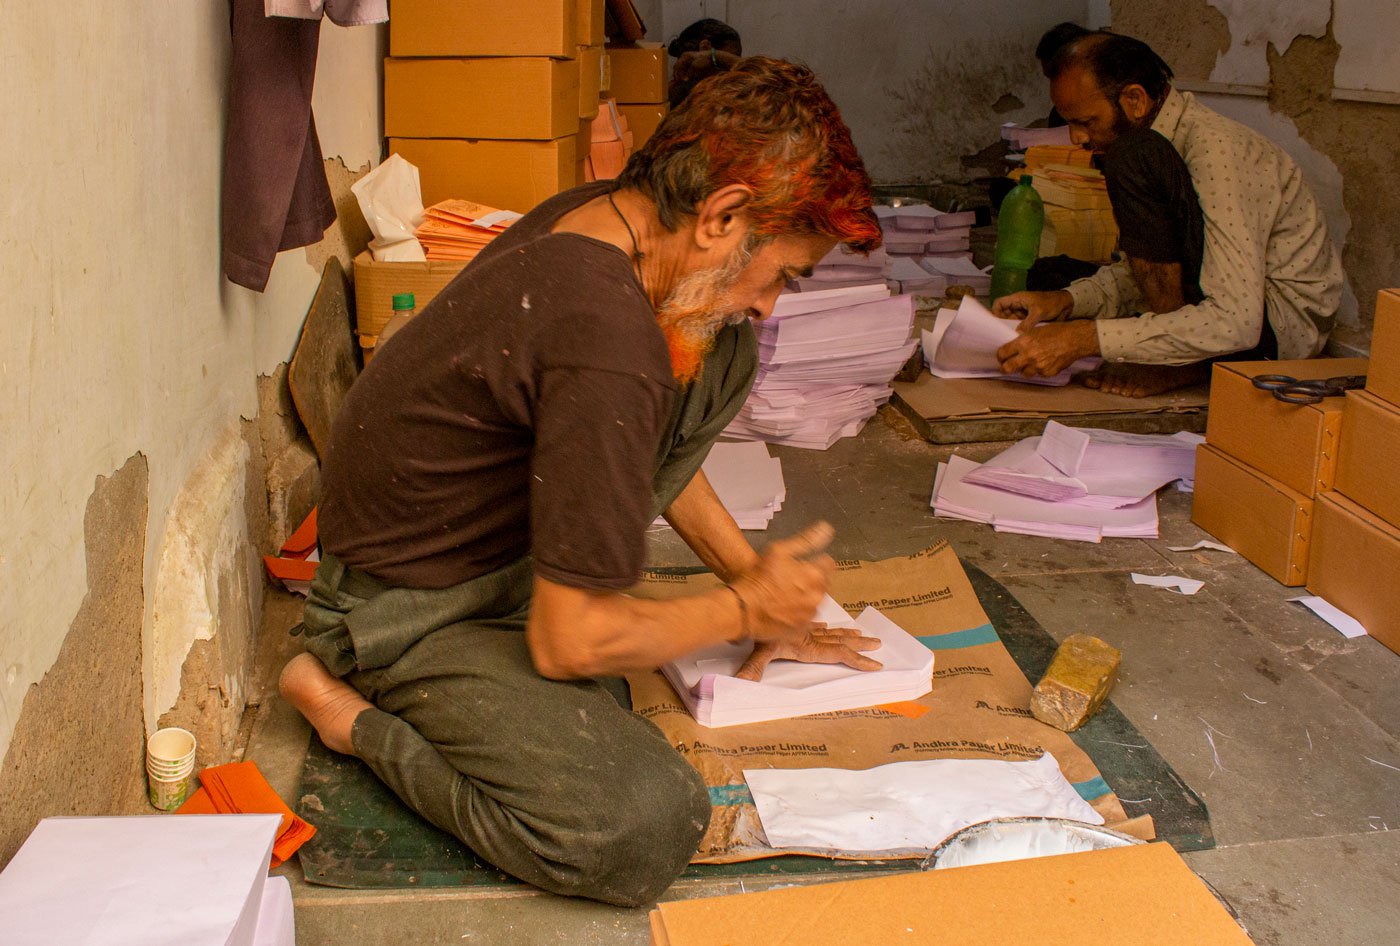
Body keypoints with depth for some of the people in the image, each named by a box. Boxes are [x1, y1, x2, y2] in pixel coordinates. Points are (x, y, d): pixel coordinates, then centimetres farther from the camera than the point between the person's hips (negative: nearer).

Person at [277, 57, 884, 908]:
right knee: (648, 828, -28)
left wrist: (753, 580, 10)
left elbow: (654, 442, 13)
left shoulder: (600, 215, -6)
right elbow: (570, 644, -27)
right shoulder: (610, 347, -35)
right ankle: (355, 713, -6)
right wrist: (746, 610, -11)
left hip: (507, 534, 9)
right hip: (415, 613, -9)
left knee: (725, 356, 3)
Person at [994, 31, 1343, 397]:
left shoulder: (1216, 149, -23)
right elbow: (1150, 269, 12)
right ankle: (1180, 352, 6)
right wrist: (1067, 301, -7)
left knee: (1135, 158, -24)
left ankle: (1178, 360, -19)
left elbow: (1237, 323, -32)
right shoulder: (1167, 142, 5)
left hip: (1284, 323, -9)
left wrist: (1085, 338, -34)